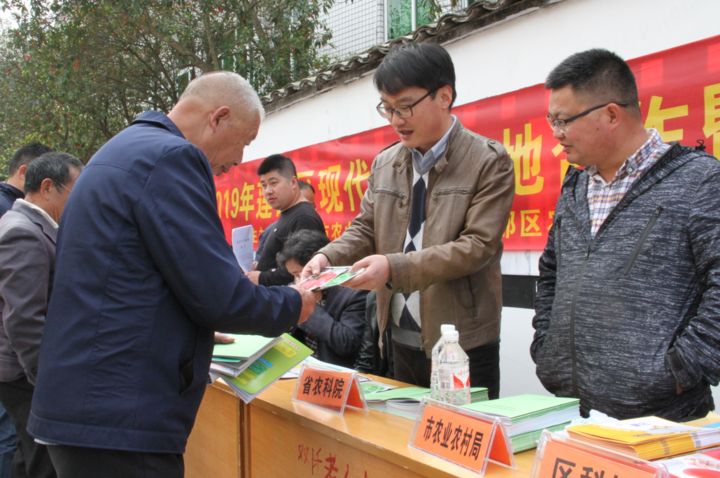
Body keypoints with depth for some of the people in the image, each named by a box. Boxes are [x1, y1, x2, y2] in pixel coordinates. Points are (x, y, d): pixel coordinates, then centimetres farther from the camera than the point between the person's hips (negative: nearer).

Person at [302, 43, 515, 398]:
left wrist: (394, 267, -25)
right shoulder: (384, 164, 11)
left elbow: (478, 246, -16)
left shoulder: (489, 161, -8)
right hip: (401, 340, 5)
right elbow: (364, 229, 14)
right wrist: (327, 257, -8)